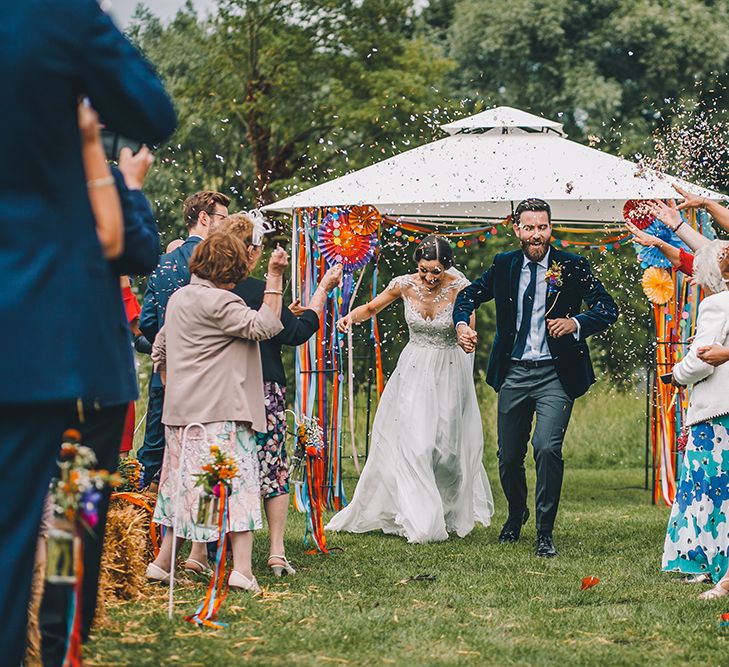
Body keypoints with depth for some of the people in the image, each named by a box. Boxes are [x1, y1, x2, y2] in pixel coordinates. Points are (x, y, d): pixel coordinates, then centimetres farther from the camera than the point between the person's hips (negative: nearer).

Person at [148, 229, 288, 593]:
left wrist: (172, 388, 30)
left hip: (182, 409, 9)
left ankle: (163, 562, 16)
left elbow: (159, 350, 25)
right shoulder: (217, 301, -13)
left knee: (185, 484, 15)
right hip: (222, 412, -9)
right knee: (238, 481, -8)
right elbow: (264, 326, -17)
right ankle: (242, 568, -16)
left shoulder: (179, 297, 16)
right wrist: (274, 278, -15)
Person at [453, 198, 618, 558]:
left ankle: (545, 532, -6)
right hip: (513, 373, 3)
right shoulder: (503, 266, 6)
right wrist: (462, 323, -2)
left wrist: (576, 323, -24)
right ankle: (516, 515, 41)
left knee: (547, 448, -20)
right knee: (508, 457, 11)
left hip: (554, 375, -3)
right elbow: (468, 295, 19)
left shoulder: (572, 266, -3)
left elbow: (608, 309, -5)